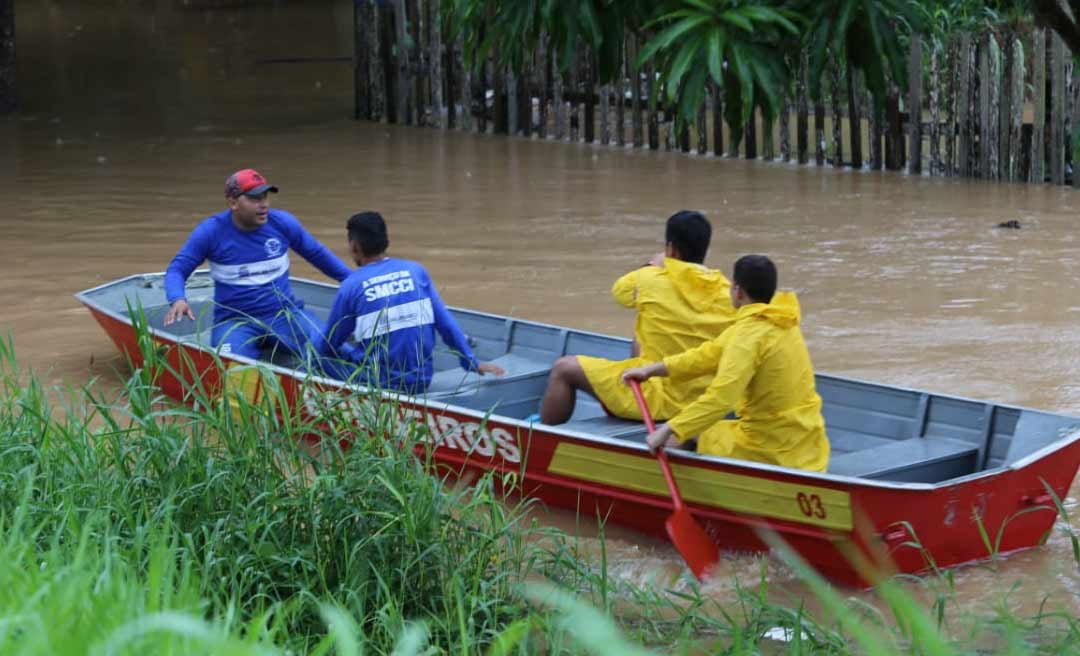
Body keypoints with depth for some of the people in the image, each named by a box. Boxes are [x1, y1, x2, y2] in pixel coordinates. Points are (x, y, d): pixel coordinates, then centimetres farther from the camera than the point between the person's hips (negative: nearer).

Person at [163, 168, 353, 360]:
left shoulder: (282, 222, 1)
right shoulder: (211, 231, -5)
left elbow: (317, 254, 15)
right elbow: (177, 270, -3)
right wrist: (177, 299, -25)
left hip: (285, 314, 3)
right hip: (235, 321, -3)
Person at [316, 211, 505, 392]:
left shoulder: (351, 286, -6)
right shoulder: (416, 271, 2)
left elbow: (328, 345, 4)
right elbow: (446, 323, 3)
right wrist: (473, 363, 13)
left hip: (377, 385, -4)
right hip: (421, 381, 4)